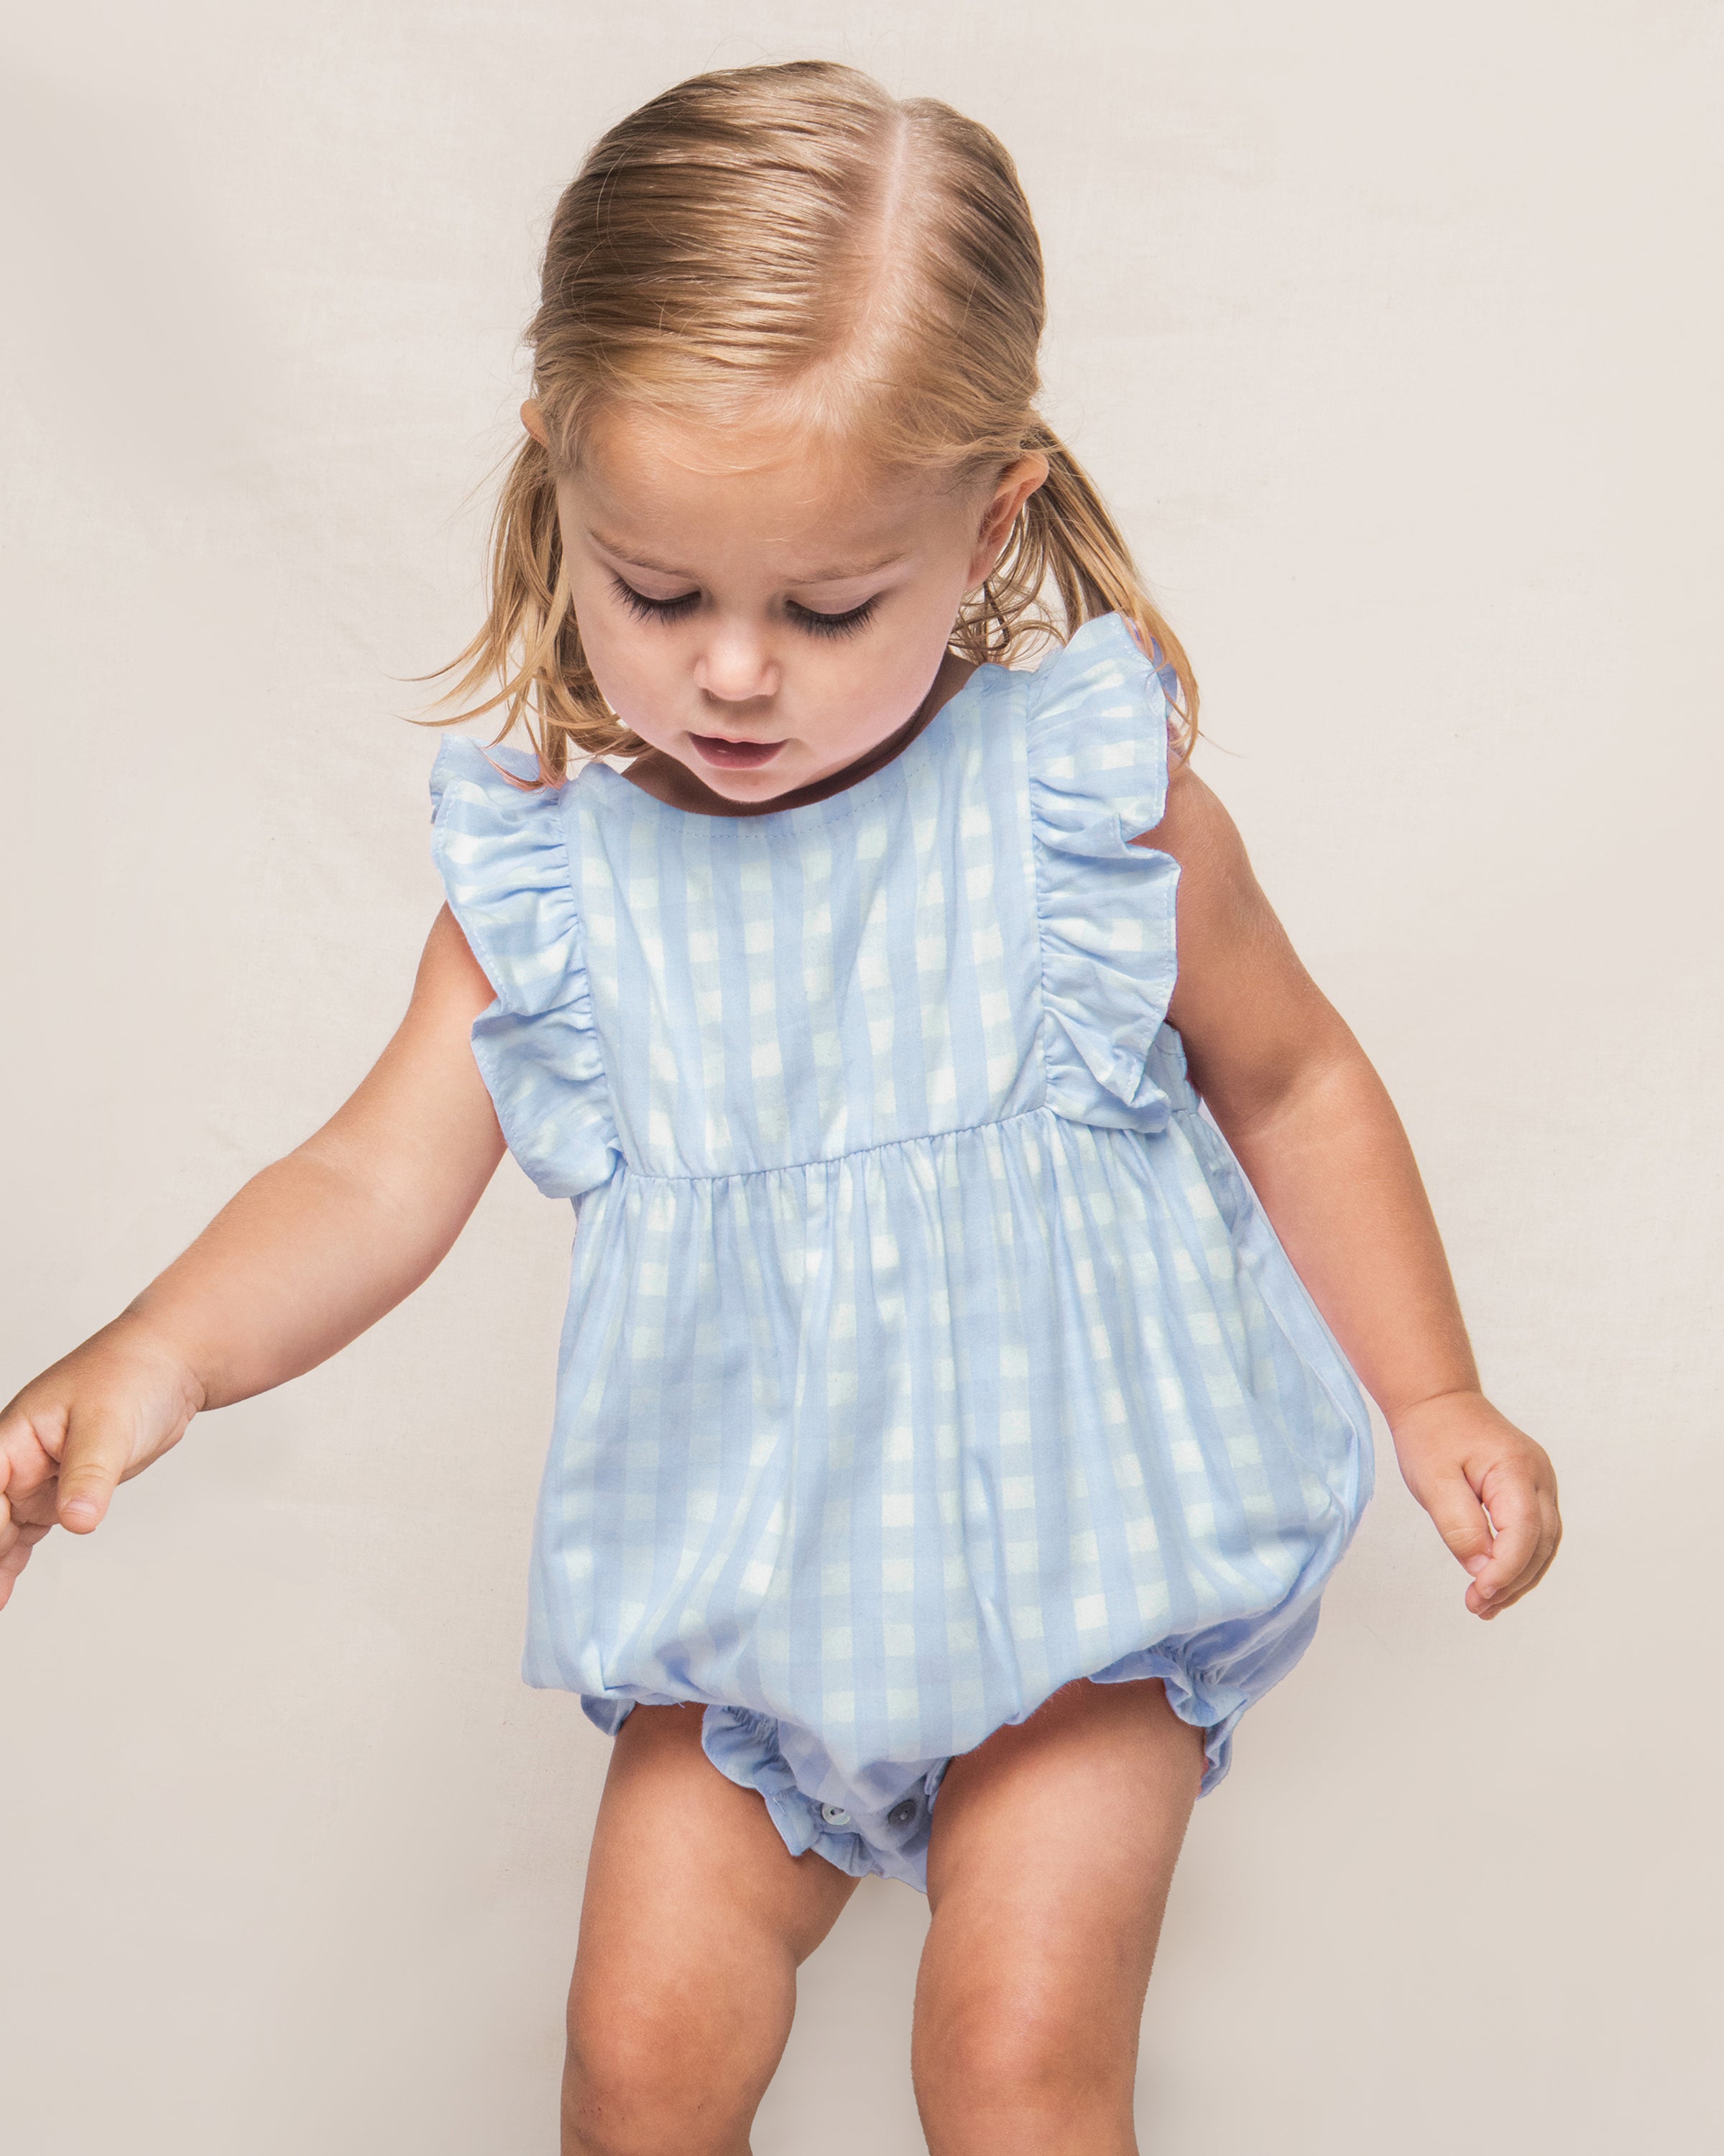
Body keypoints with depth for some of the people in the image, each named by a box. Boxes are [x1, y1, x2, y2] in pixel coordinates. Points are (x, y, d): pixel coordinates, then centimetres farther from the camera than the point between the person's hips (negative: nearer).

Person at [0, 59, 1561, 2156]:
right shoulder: (550, 862, -9)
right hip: (744, 1575, 2)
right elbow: (385, 1170, -13)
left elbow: (1290, 1081, 1)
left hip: (1077, 1537, -2)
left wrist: (1433, 1395, -2)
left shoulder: (1093, 805, -14)